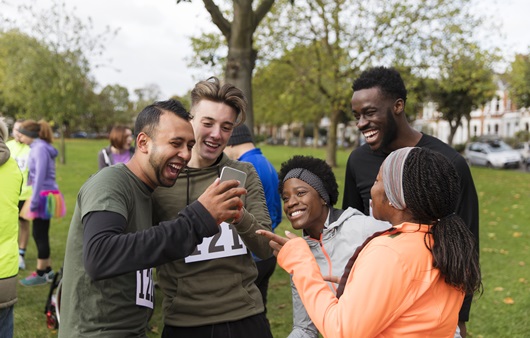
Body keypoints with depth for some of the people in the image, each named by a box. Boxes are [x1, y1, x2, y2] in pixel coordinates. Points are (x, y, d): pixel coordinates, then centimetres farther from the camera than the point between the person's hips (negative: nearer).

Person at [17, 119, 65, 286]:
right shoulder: (39, 147, 15)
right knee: (41, 234, 14)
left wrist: (34, 200, -22)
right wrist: (35, 198, 15)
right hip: (44, 195, 9)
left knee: (40, 234, -2)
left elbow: (40, 175, -20)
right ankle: (47, 270, 23)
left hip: (44, 196, -9)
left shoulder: (40, 148, -13)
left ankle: (41, 274, 8)